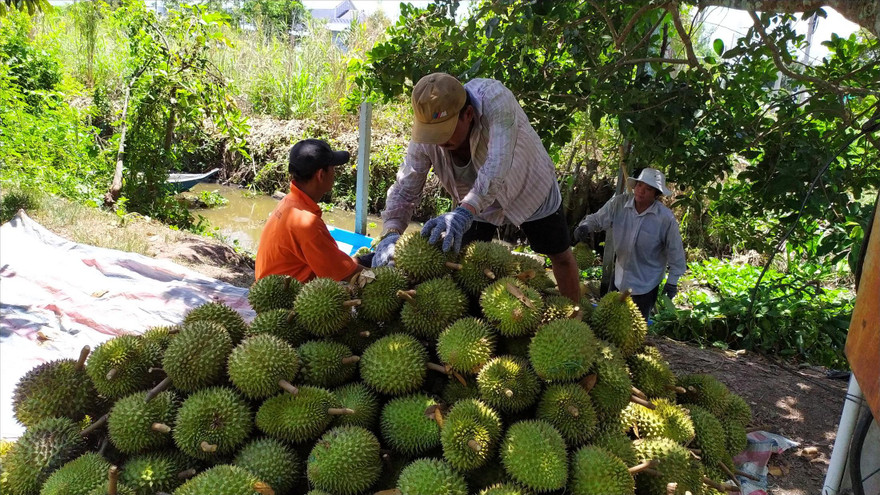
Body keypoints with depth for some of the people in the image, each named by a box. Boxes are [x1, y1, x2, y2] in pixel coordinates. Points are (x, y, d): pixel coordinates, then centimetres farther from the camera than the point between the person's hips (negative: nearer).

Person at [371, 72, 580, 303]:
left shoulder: (494, 98, -38)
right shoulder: (424, 139, -26)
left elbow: (497, 163, -50)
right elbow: (404, 189, -23)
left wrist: (466, 211, -63)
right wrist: (391, 233, -40)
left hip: (531, 190, -2)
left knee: (560, 256, 9)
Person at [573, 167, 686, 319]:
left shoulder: (666, 218, -22)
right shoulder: (618, 203, -16)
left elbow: (675, 251, -13)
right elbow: (598, 219, -7)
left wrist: (672, 281, -7)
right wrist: (585, 226, -31)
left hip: (647, 282, -3)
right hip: (620, 275, 4)